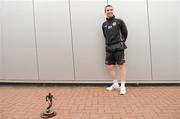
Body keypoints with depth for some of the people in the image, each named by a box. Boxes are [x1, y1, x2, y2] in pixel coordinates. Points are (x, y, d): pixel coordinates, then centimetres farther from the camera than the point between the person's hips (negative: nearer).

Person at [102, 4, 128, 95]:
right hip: (109, 48, 5)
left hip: (118, 47, -4)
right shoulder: (104, 25, 12)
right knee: (110, 67, 6)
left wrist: (121, 42, 7)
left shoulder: (119, 21, 1)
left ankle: (122, 86, 4)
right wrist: (109, 44, 9)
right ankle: (115, 84, 22)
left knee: (121, 66, -2)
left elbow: (125, 32, 5)